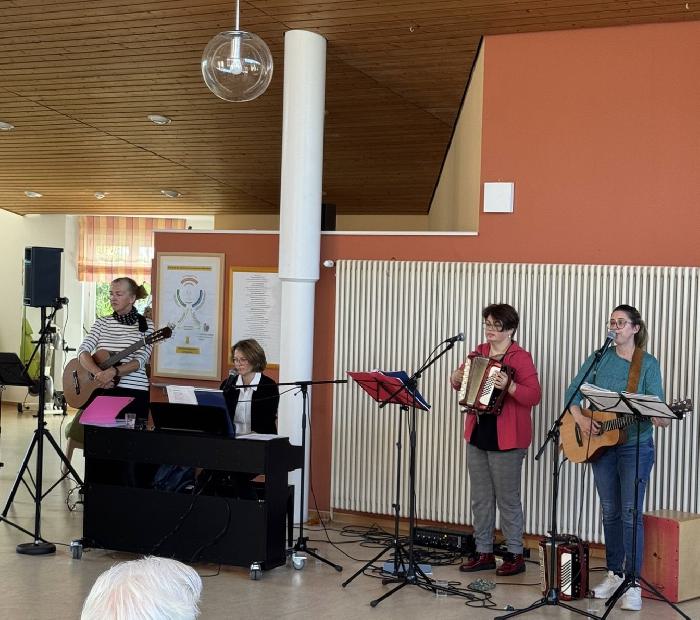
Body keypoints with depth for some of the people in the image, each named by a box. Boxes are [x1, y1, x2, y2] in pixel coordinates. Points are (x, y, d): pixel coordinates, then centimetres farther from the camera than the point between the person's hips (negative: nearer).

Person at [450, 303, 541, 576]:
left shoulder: (520, 358, -10)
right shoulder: (479, 352, 10)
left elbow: (534, 396, -18)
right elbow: (461, 383, 21)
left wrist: (508, 386, -32)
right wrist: (456, 378, -1)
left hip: (506, 439, -7)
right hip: (477, 435, 7)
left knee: (508, 498, 0)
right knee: (480, 498, 11)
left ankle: (515, 555, 11)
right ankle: (483, 553, 20)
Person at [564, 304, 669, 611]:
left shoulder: (648, 363, -4)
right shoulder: (599, 359, 5)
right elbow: (573, 391, 3)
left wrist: (661, 417, -33)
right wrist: (581, 418, -13)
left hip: (636, 446, -4)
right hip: (601, 445, 4)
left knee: (631, 514, -6)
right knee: (610, 513, 12)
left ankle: (632, 584, 0)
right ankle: (614, 574, 24)